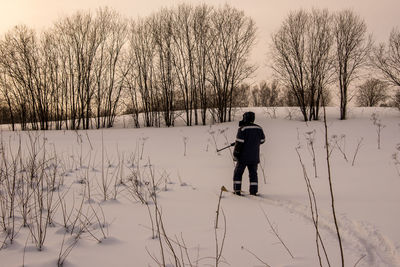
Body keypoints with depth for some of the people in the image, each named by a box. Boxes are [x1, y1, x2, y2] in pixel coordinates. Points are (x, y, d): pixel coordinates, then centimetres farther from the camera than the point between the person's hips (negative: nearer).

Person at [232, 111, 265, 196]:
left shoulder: (242, 128, -13)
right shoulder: (259, 129, 2)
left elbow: (239, 143, -15)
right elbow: (262, 140, 14)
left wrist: (235, 155, -8)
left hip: (243, 156, -4)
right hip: (255, 156, 4)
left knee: (238, 172, 9)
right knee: (253, 173, 12)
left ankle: (237, 190, 7)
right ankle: (253, 191, 8)